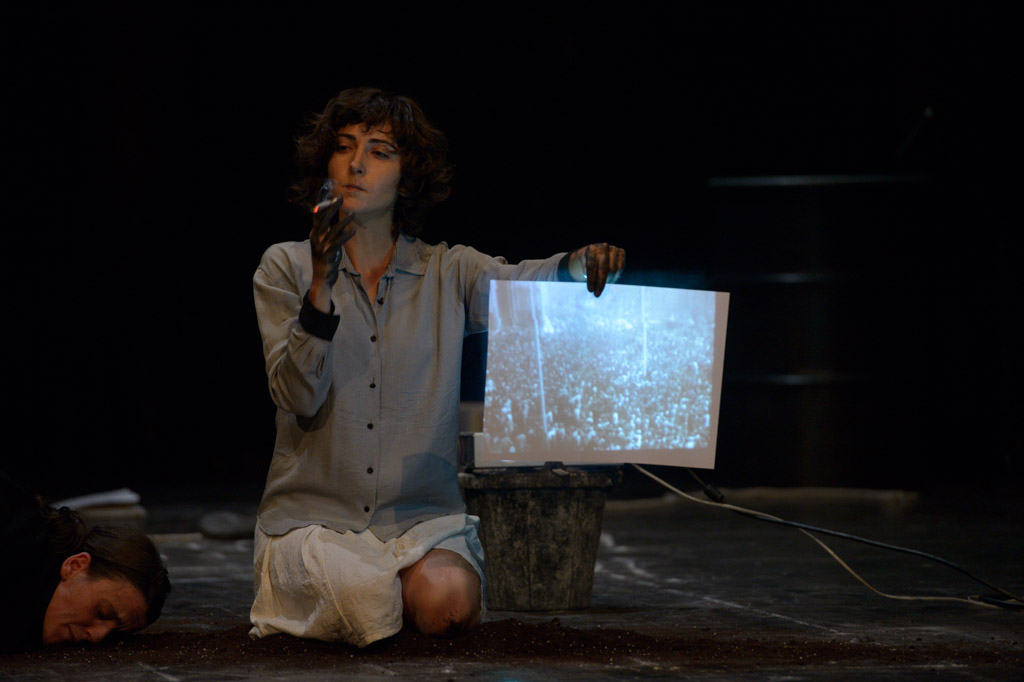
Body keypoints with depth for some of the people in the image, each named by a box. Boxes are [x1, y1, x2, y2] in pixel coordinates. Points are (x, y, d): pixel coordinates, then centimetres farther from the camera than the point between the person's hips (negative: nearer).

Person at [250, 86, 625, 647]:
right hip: (314, 517, -1)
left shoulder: (450, 274, 7)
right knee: (366, 608, -30)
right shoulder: (285, 267, 3)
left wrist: (586, 262, -33)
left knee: (447, 601, -30)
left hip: (423, 516, 1)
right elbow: (298, 398, -9)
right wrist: (321, 284, -22)